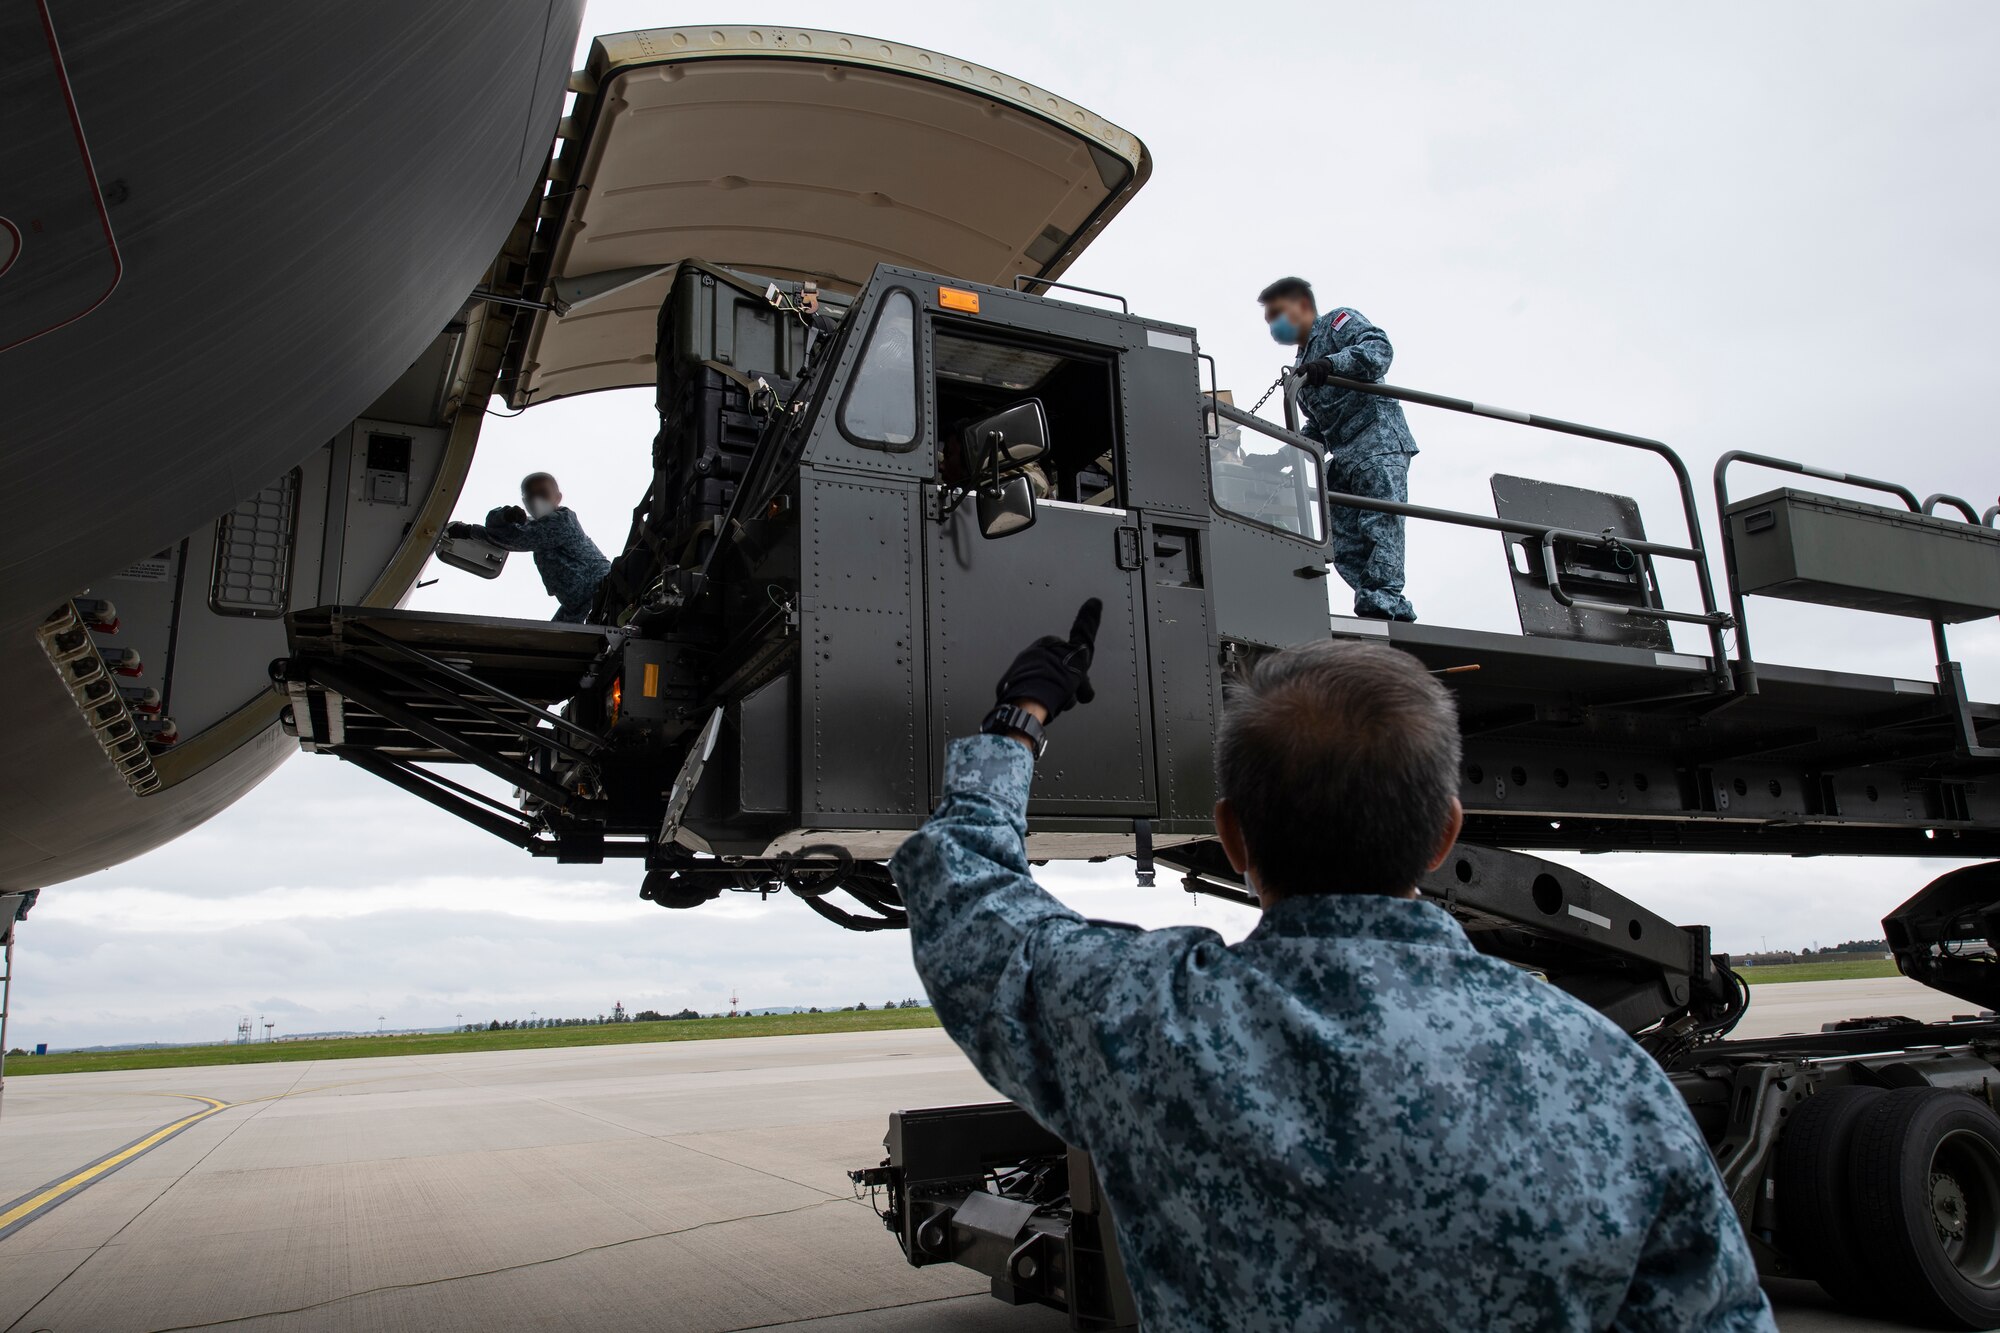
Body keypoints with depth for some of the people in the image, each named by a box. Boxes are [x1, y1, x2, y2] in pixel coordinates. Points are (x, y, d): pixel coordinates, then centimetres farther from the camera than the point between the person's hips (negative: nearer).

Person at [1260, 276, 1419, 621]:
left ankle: (1385, 604, -28)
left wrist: (1332, 364, -29)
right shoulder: (1303, 367, 31)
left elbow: (1378, 347, -13)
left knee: (1379, 522, -21)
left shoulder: (1338, 321, 9)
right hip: (1344, 456, 9)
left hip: (1379, 440, -9)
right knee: (1345, 542, -3)